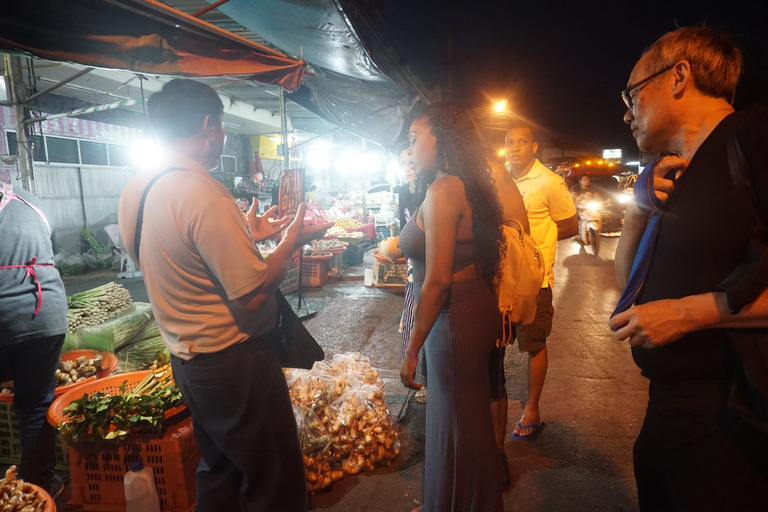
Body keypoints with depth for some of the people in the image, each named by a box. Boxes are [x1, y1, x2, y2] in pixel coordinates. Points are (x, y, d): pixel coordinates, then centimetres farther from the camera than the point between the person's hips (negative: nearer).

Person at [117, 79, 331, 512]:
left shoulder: (135, 190, 4)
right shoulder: (204, 193, -24)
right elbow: (252, 296, -24)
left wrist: (246, 235, 14)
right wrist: (290, 242, -10)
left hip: (186, 358, 9)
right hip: (235, 362, -9)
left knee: (219, 468, 27)